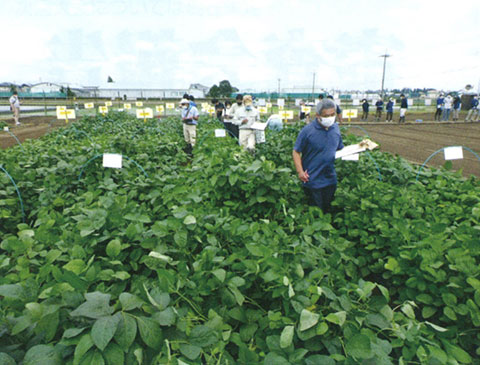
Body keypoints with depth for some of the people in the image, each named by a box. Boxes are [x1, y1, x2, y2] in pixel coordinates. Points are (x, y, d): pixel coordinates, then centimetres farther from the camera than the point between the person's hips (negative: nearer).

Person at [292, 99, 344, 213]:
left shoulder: (336, 128, 4)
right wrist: (300, 171, -18)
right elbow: (296, 152, -10)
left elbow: (340, 149, 15)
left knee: (329, 210, 20)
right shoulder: (308, 130, -14)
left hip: (331, 179, 5)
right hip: (312, 180, -5)